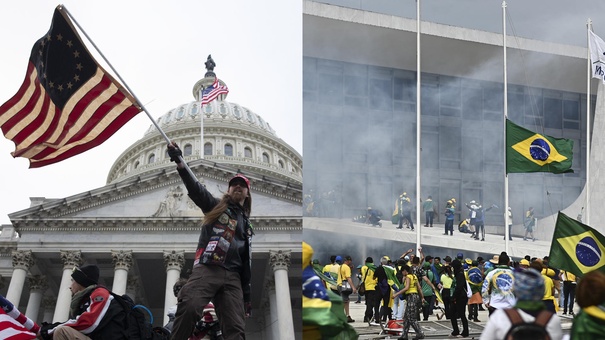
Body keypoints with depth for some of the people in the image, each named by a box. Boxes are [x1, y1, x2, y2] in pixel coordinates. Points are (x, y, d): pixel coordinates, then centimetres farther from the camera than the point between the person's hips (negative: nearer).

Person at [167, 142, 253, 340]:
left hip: (232, 276, 4)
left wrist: (247, 296, 17)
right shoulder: (215, 207, 18)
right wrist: (180, 164, -20)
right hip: (207, 268, -4)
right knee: (189, 307, -31)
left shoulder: (247, 226, 28)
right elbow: (195, 188, -1)